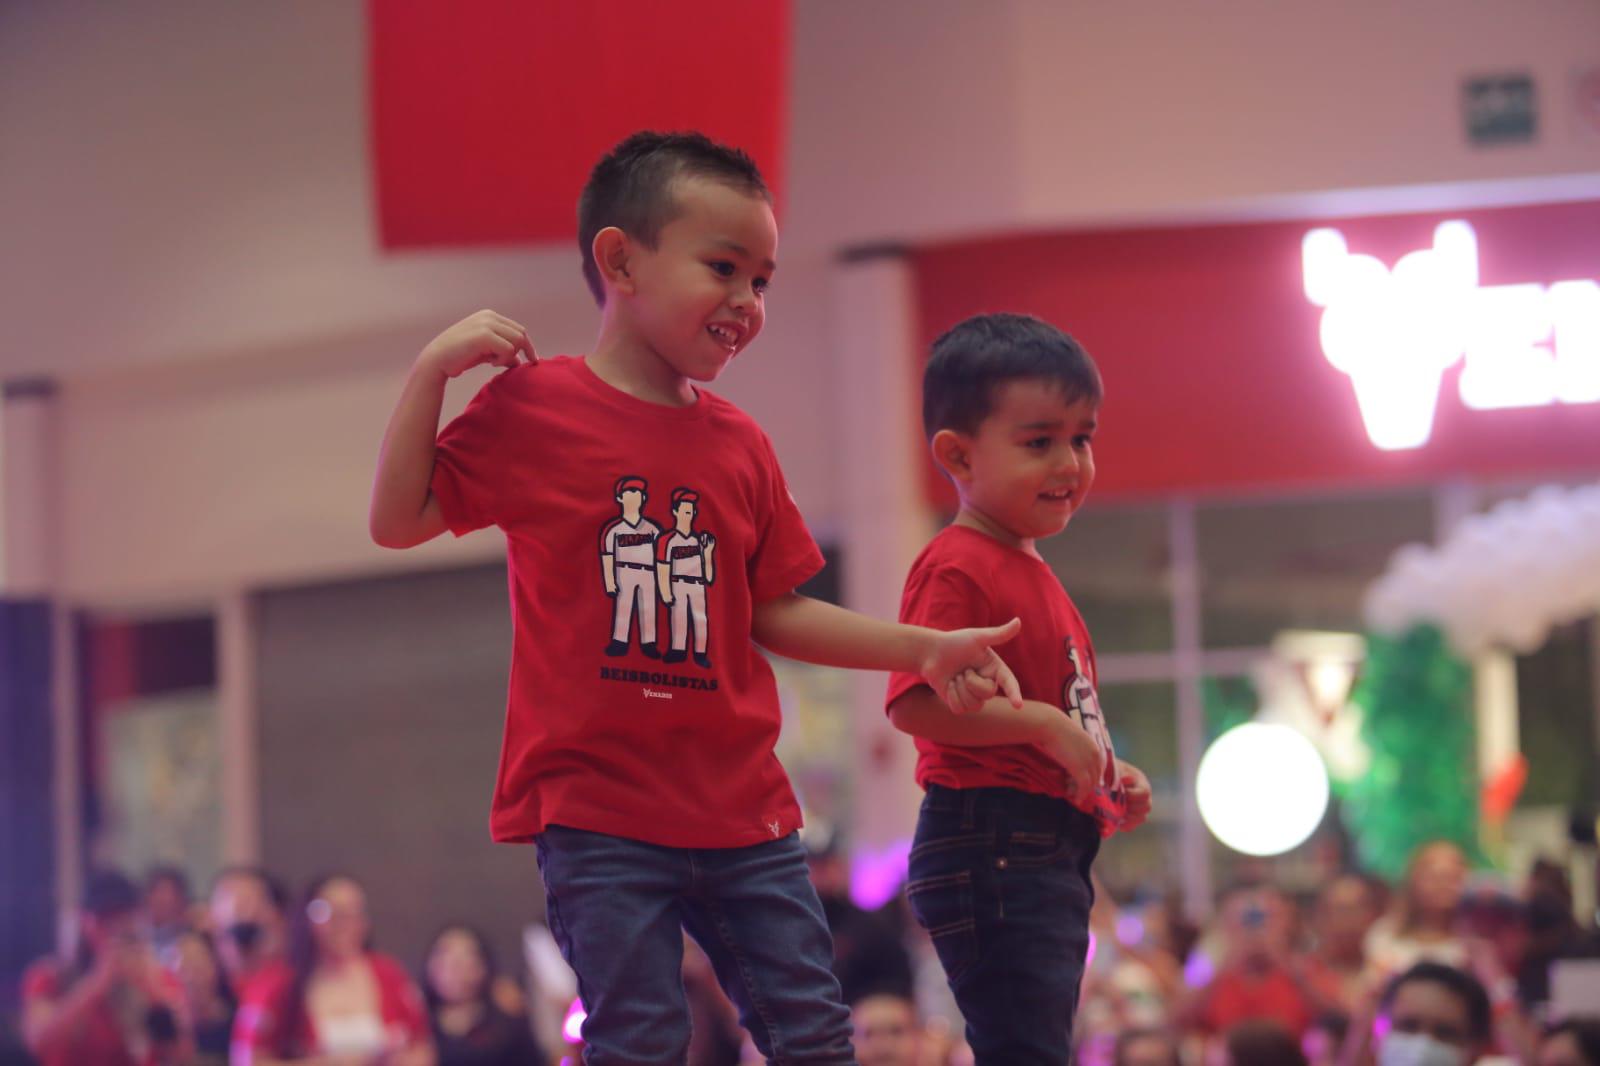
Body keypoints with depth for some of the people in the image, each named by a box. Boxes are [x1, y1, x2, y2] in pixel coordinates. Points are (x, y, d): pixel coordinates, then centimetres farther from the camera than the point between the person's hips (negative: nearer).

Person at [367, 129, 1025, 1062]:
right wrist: (436, 367, -10)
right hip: (597, 810, -5)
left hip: (740, 806, 5)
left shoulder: (740, 443, 11)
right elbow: (400, 521, -2)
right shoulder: (534, 404, -2)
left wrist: (923, 648, 6)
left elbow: (774, 611, 14)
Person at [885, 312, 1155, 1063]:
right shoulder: (958, 567, -12)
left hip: (1053, 853, 10)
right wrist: (1047, 725, -23)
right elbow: (916, 703, -24)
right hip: (993, 850, -10)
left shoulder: (1032, 573, 19)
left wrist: (1107, 773, 12)